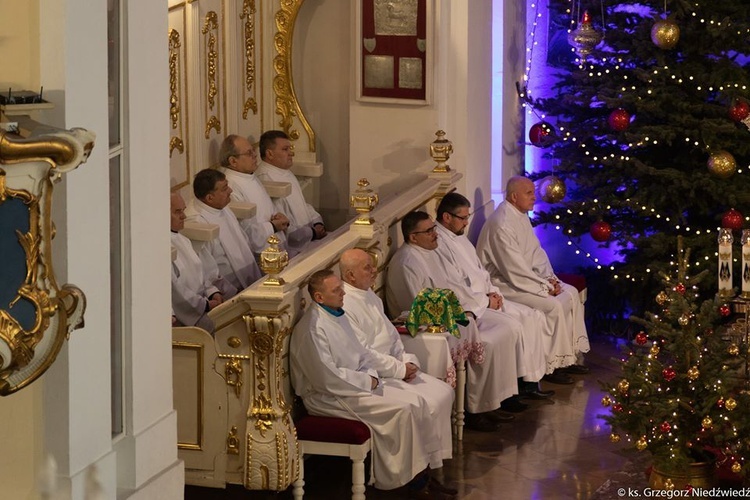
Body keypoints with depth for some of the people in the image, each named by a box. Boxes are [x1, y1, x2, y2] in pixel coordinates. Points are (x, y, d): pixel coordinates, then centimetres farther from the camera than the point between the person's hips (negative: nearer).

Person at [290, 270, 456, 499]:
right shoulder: (312, 329, -20)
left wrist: (371, 377, -1)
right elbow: (328, 379, -24)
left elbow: (362, 354, 19)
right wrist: (367, 382, -15)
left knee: (416, 402, -7)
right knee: (403, 409, -21)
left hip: (357, 383, 9)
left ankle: (423, 476, -6)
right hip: (329, 396, -9)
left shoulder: (338, 315, 11)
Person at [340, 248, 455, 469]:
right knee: (427, 404, -20)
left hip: (394, 367, 10)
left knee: (444, 392, 0)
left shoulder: (370, 296, 13)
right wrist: (400, 369, -15)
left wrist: (408, 360, 2)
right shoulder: (345, 306, -19)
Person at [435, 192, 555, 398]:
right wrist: (486, 301, -12)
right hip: (467, 306, -10)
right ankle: (520, 384, -13)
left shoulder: (460, 238, 17)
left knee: (533, 317, -3)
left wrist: (492, 292, 5)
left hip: (484, 299, 10)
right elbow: (454, 289, -20)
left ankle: (530, 380, -4)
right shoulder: (440, 244, -16)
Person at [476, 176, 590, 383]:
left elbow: (536, 251, 14)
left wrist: (550, 278, -1)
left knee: (571, 294, 1)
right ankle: (552, 366, -10)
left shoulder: (521, 216, 8)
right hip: (504, 283, -10)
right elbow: (514, 268, -25)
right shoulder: (501, 224, -24)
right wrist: (544, 286, -18)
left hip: (523, 277, 10)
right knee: (553, 306, -23)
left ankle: (569, 356, 6)